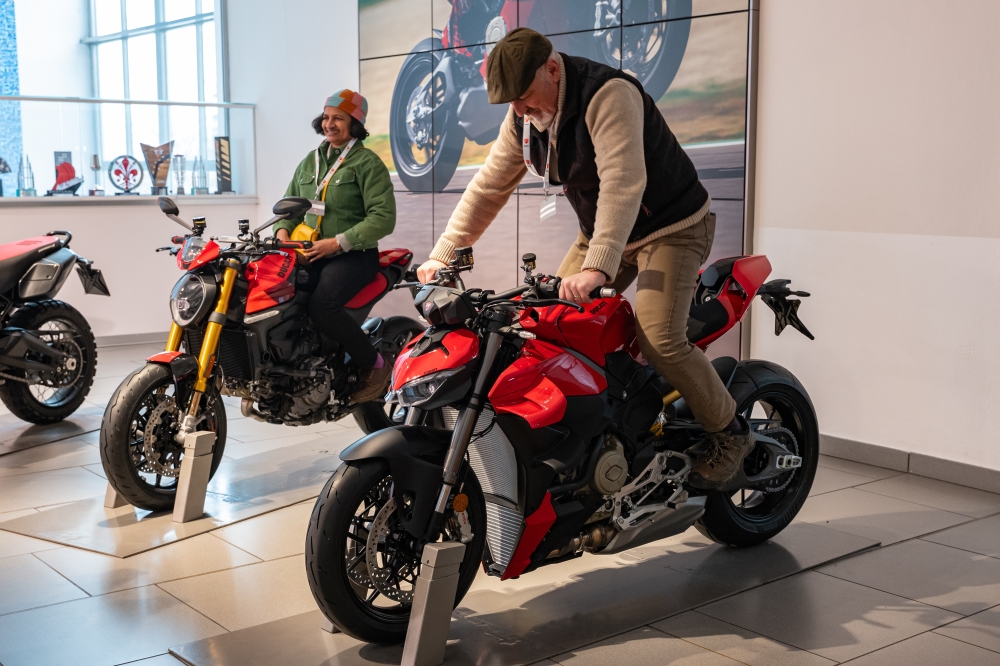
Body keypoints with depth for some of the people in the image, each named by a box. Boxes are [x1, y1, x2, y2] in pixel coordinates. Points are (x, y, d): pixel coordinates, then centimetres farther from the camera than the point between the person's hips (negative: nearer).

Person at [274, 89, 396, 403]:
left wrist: (339, 242, -20)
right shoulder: (310, 161, 19)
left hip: (354, 255, -6)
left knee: (321, 306, -32)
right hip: (310, 254, 6)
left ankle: (374, 365, -12)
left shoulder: (368, 162, -3)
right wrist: (283, 230, 1)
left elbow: (383, 218, -12)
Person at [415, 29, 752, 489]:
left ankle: (730, 432, -1)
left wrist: (598, 266, -49)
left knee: (659, 340, -23)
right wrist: (442, 254, -3)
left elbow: (623, 182, -38)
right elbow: (489, 187, 4)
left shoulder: (608, 94, -27)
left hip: (672, 226, -8)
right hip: (599, 233, 8)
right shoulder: (524, 116, -2)